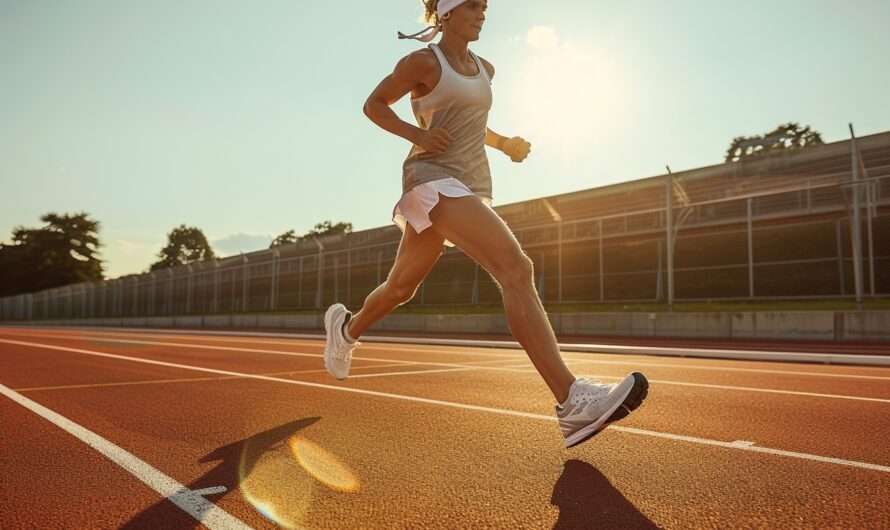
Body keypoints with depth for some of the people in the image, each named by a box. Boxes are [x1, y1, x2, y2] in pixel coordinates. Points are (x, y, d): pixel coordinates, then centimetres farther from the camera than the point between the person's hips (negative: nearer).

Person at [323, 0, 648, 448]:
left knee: (402, 285, 15)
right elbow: (374, 105, 5)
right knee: (515, 267, -27)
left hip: (473, 183, 8)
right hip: (433, 176, -8)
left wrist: (504, 143, 15)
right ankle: (572, 402, -32)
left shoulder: (484, 69, 20)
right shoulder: (423, 62, 0)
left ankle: (347, 327, 43)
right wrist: (418, 135, -11)